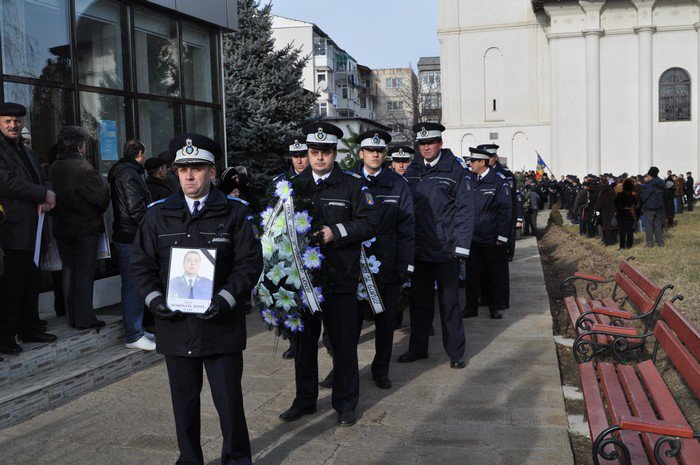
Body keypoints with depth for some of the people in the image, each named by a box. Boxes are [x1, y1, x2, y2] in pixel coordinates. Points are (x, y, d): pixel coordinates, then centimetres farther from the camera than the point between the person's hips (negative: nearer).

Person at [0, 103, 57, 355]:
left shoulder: (27, 152, 20)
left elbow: (44, 179, 20)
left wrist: (47, 197, -3)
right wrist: (44, 195, -12)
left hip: (32, 230, 9)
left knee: (31, 283, 15)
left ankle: (30, 329, 26)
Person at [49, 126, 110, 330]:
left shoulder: (53, 168, 4)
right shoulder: (84, 168, -16)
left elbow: (52, 196, 9)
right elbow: (102, 197, -15)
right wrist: (97, 213, 4)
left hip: (61, 227, 6)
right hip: (86, 229, -6)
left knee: (68, 271, 13)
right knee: (84, 273, 0)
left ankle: (72, 317, 19)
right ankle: (84, 319, 4)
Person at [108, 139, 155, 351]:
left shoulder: (121, 172, 18)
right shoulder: (130, 175, -15)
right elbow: (137, 210, -21)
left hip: (126, 237, 11)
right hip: (132, 238, -11)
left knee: (132, 286, 16)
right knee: (134, 287, -6)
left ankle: (136, 330, 24)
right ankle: (134, 335, -1)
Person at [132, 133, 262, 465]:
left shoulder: (235, 212, 0)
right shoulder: (158, 214, 8)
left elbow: (250, 262, -4)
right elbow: (142, 264, 10)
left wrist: (226, 298, -16)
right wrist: (153, 299, -6)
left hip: (221, 324, -3)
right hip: (175, 323, 3)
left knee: (229, 400, 4)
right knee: (184, 402, 14)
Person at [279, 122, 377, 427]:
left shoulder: (353, 185, 0)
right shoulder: (294, 185, 9)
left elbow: (369, 224, -6)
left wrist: (335, 232, -17)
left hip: (340, 278, -3)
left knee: (343, 342, 6)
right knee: (304, 339, 13)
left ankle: (345, 403, 22)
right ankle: (305, 399, 29)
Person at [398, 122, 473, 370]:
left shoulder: (455, 170, -4)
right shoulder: (412, 171, 8)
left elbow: (465, 209, -7)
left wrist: (461, 245, -12)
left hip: (445, 250, -4)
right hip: (418, 248, 4)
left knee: (449, 302, 7)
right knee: (419, 300, 13)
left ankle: (455, 352, 18)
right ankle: (418, 348, 26)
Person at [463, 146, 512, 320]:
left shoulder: (499, 181, -7)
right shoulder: (471, 181, 9)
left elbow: (505, 209, -9)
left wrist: (502, 236, -12)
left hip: (492, 240, -4)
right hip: (473, 238, 5)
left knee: (495, 273, 7)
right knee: (472, 273, 8)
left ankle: (496, 307, 19)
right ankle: (471, 307, 19)